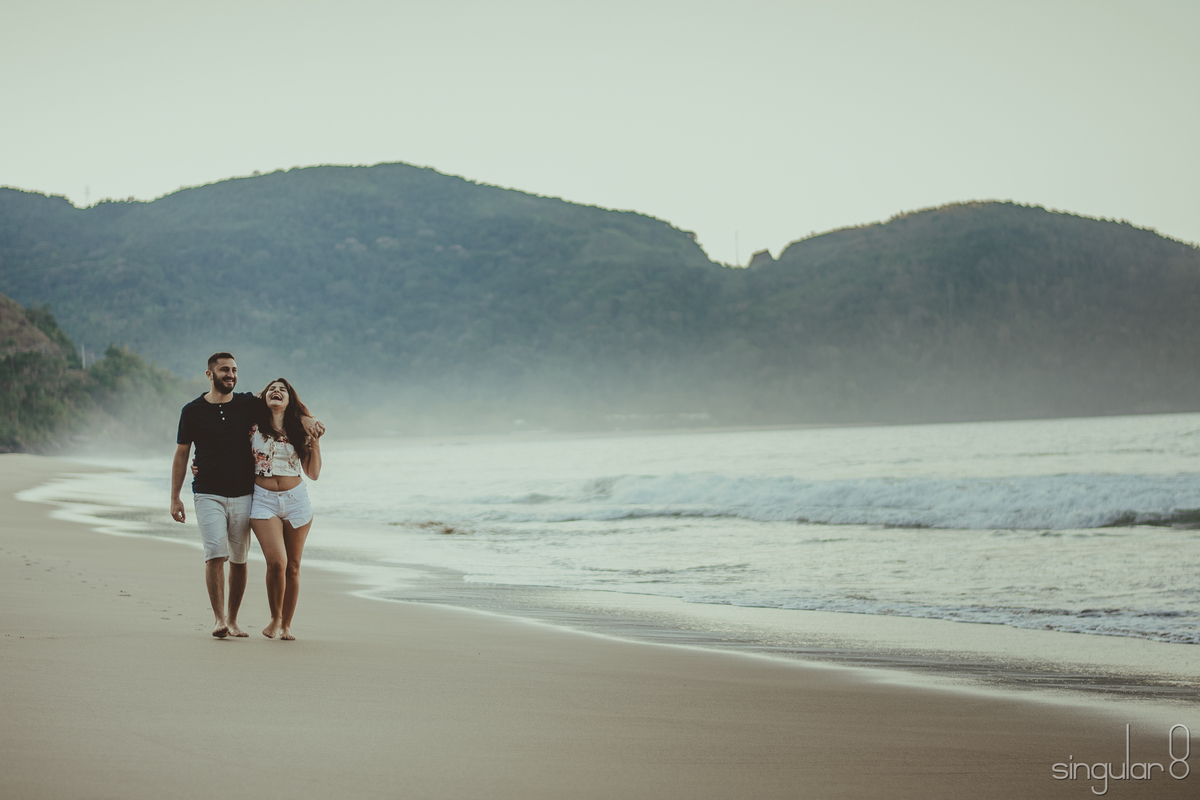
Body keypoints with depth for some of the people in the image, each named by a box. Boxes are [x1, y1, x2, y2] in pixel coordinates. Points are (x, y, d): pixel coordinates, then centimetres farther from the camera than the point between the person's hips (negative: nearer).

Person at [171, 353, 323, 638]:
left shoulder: (249, 404, 5)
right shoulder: (192, 411, 1)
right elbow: (181, 455, 6)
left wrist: (306, 418, -6)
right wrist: (175, 498, 2)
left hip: (243, 495, 2)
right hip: (208, 495, -2)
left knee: (239, 559, 5)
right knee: (215, 555, -15)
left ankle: (233, 619, 16)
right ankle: (218, 619, -13)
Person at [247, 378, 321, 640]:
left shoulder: (299, 431, 8)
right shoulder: (253, 428, 3)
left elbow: (314, 474, 10)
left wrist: (315, 444, -2)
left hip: (296, 500, 2)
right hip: (264, 500, -2)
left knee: (293, 567, 5)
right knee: (276, 562, -17)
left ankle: (286, 624, 20)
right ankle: (275, 618, 5)